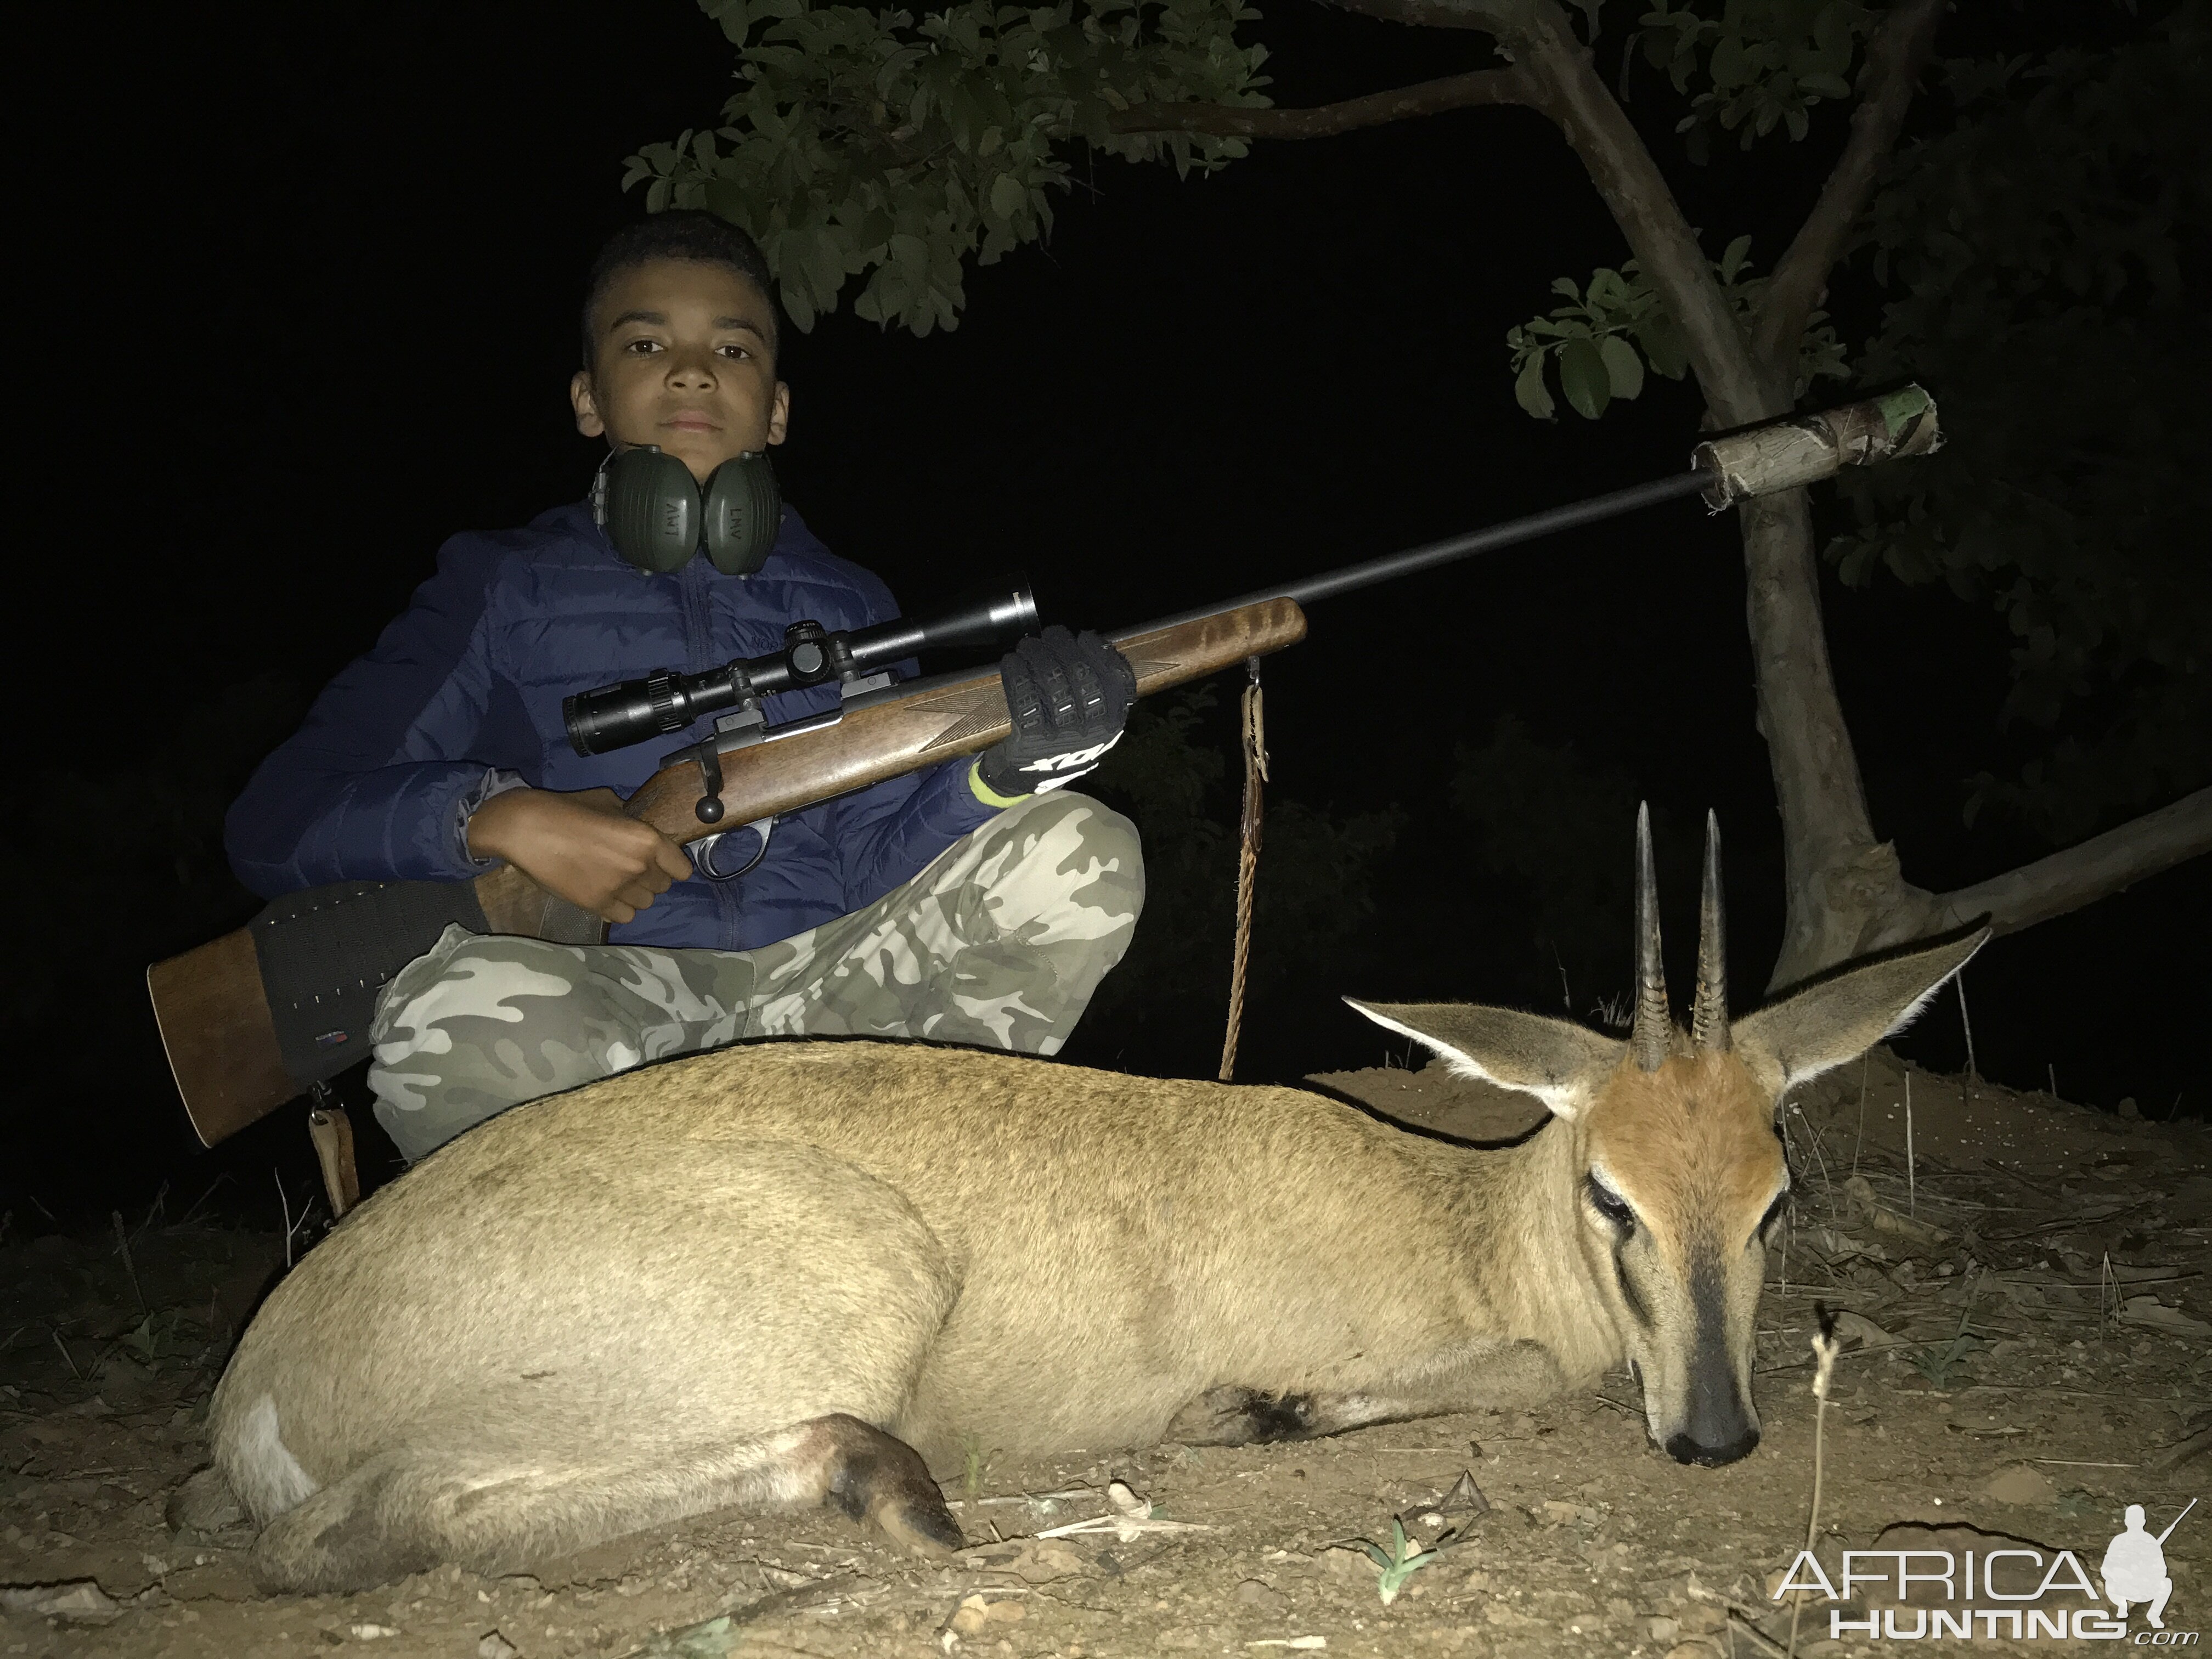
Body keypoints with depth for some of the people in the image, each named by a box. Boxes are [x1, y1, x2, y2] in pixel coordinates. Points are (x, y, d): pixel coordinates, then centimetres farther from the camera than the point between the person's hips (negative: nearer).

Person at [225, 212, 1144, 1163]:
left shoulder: (847, 604, 19)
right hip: (610, 1000, -2)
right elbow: (276, 823, 3)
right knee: (453, 1012, -37)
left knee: (1079, 851, -20)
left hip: (824, 984, 3)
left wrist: (1009, 765, -19)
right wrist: (501, 819, -16)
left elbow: (880, 868, 4)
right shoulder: (506, 587, 12)